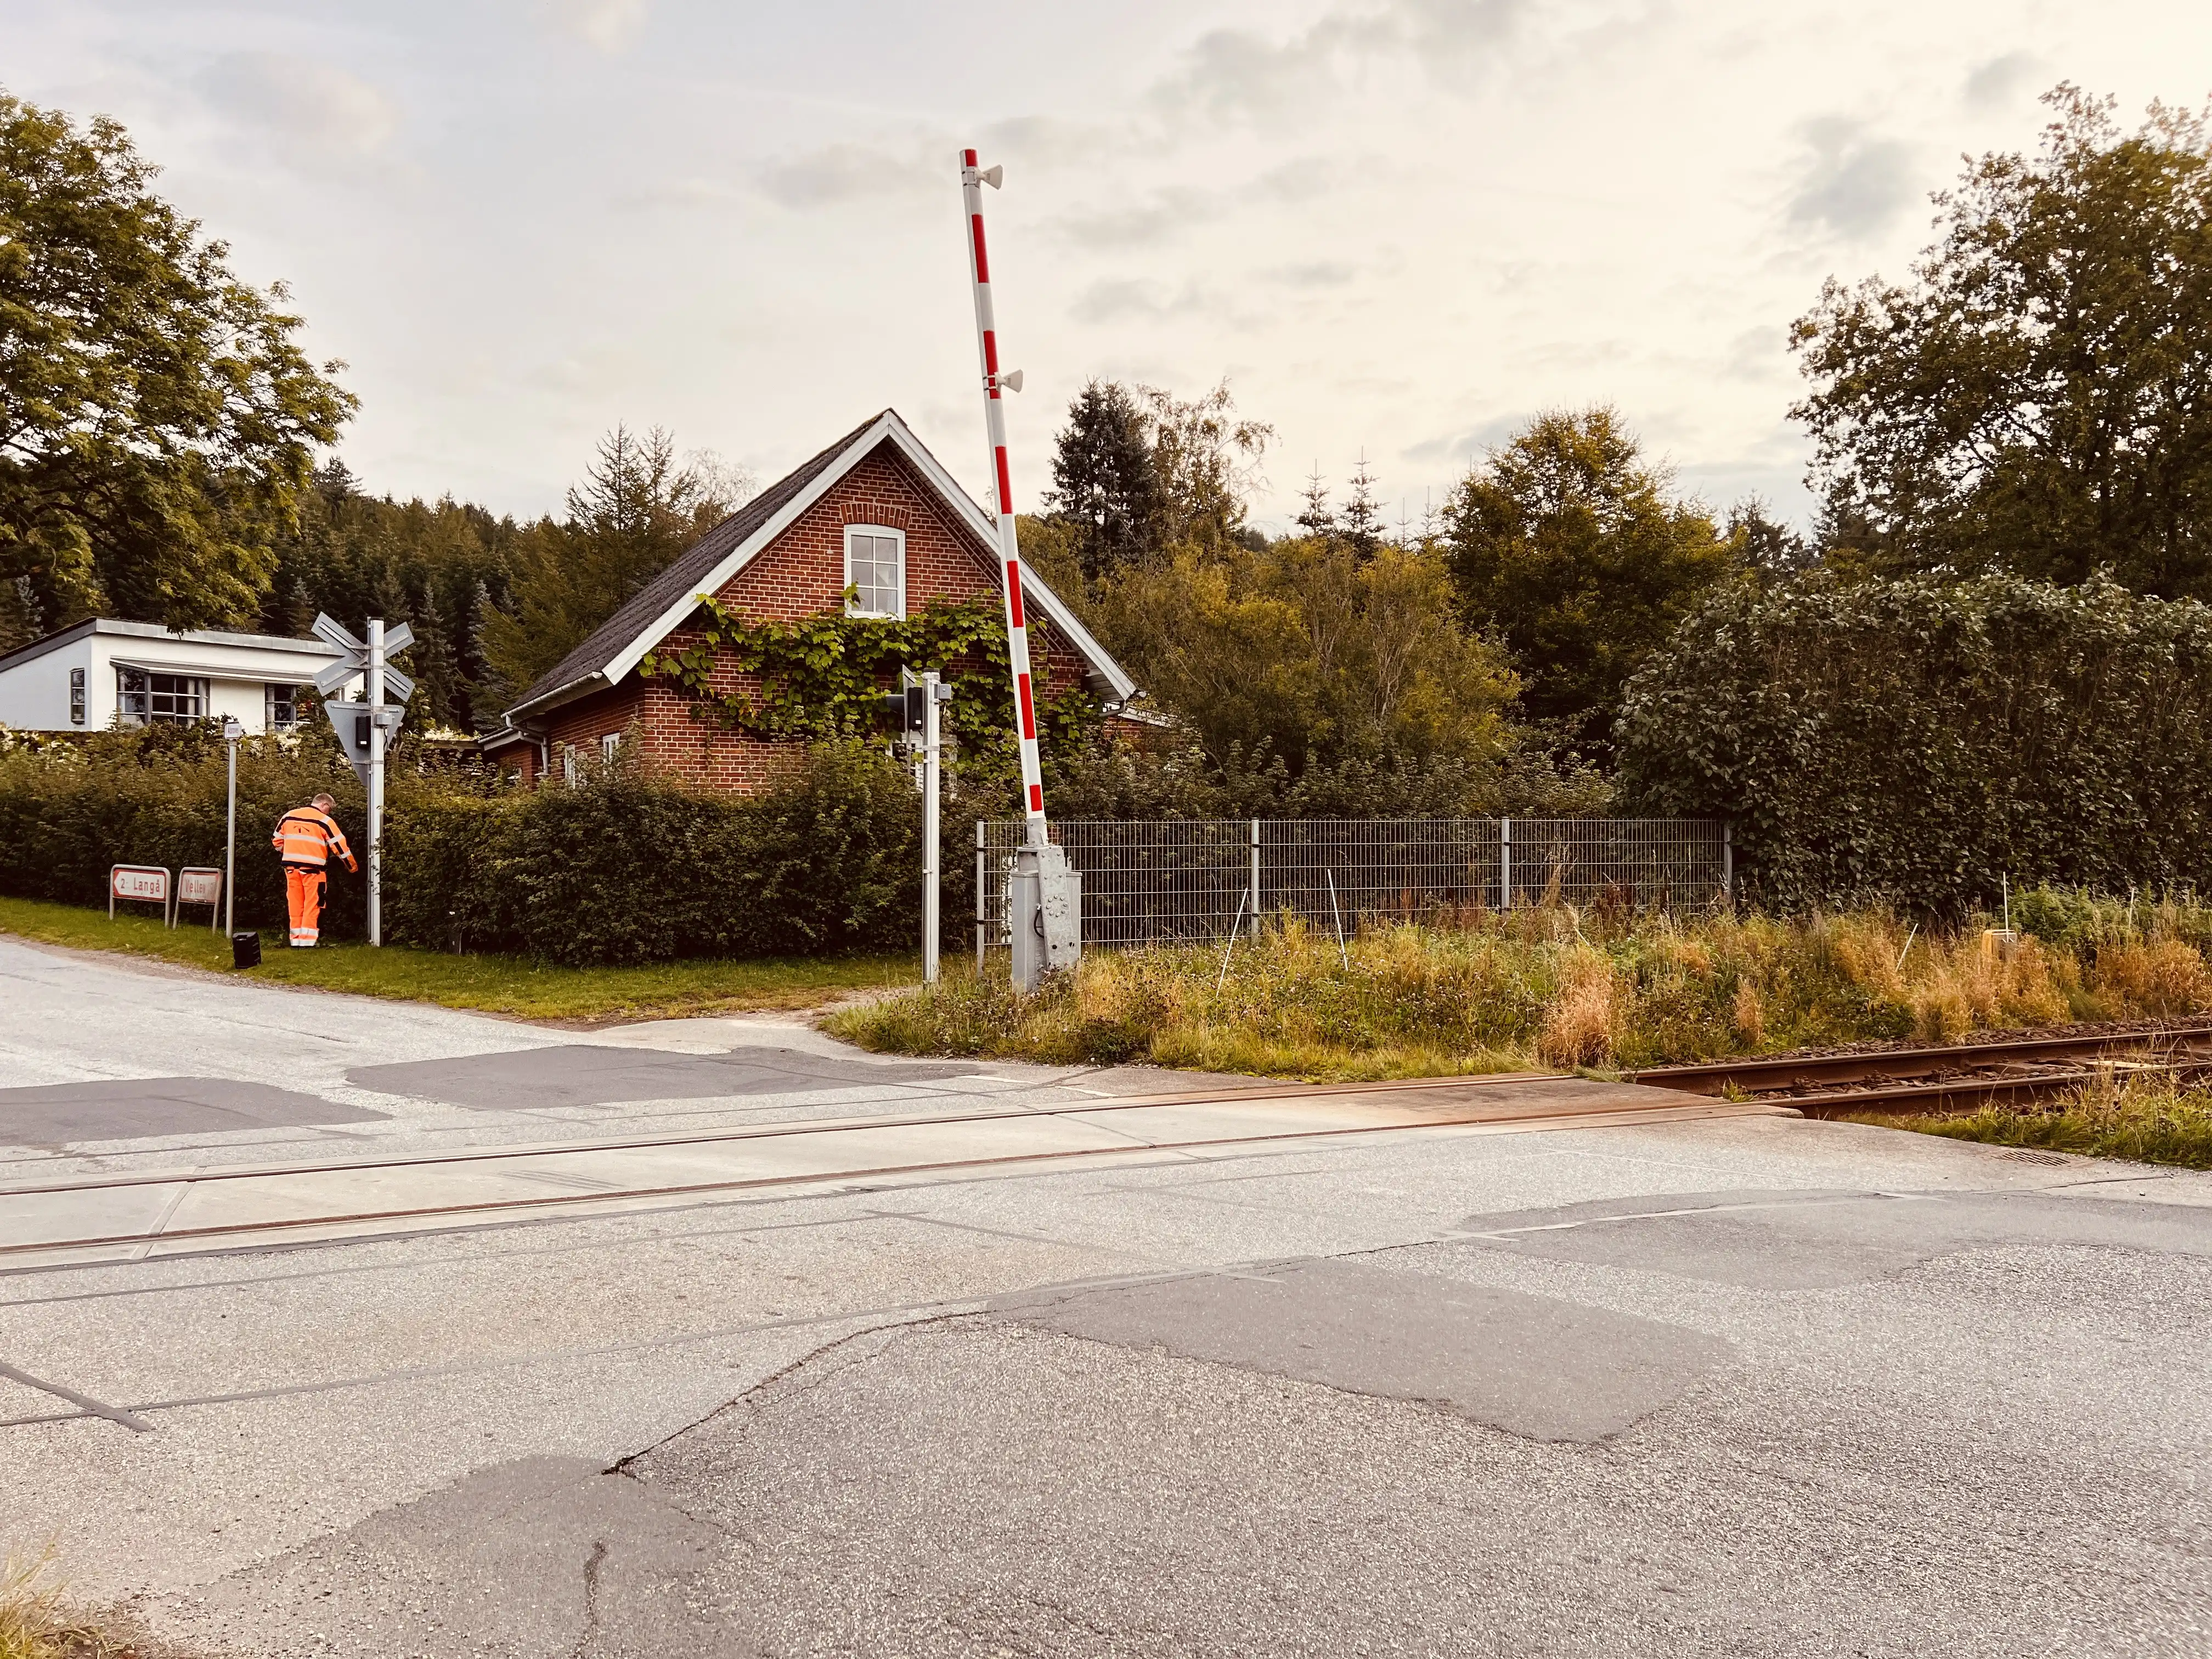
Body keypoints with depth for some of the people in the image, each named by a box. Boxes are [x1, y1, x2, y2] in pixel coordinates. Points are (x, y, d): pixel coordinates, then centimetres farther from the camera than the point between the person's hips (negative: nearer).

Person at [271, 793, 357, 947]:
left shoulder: (288, 816, 11)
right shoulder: (325, 821, -5)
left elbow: (277, 840, 18)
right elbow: (339, 845, -4)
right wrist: (352, 866, 7)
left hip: (291, 866, 5)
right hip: (312, 867, -5)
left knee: (296, 904, 11)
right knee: (312, 905, 1)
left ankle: (296, 940, 12)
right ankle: (307, 941, -4)